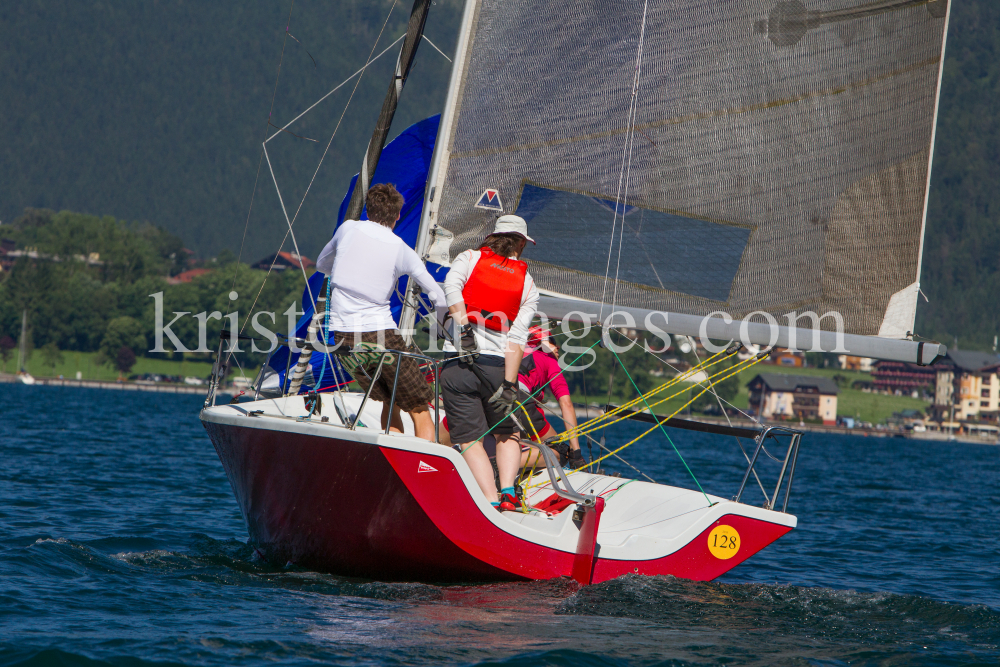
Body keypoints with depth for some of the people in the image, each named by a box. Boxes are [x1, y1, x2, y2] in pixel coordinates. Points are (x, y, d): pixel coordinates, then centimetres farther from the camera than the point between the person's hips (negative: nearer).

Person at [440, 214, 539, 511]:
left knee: (470, 440, 0)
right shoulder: (528, 285, 11)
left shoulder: (469, 258, 9)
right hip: (498, 365, 1)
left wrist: (463, 330, -16)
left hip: (459, 364, -1)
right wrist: (509, 386, -6)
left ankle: (491, 501, -14)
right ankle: (507, 490, -1)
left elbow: (452, 286, -14)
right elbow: (517, 338, -1)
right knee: (506, 433, 20)